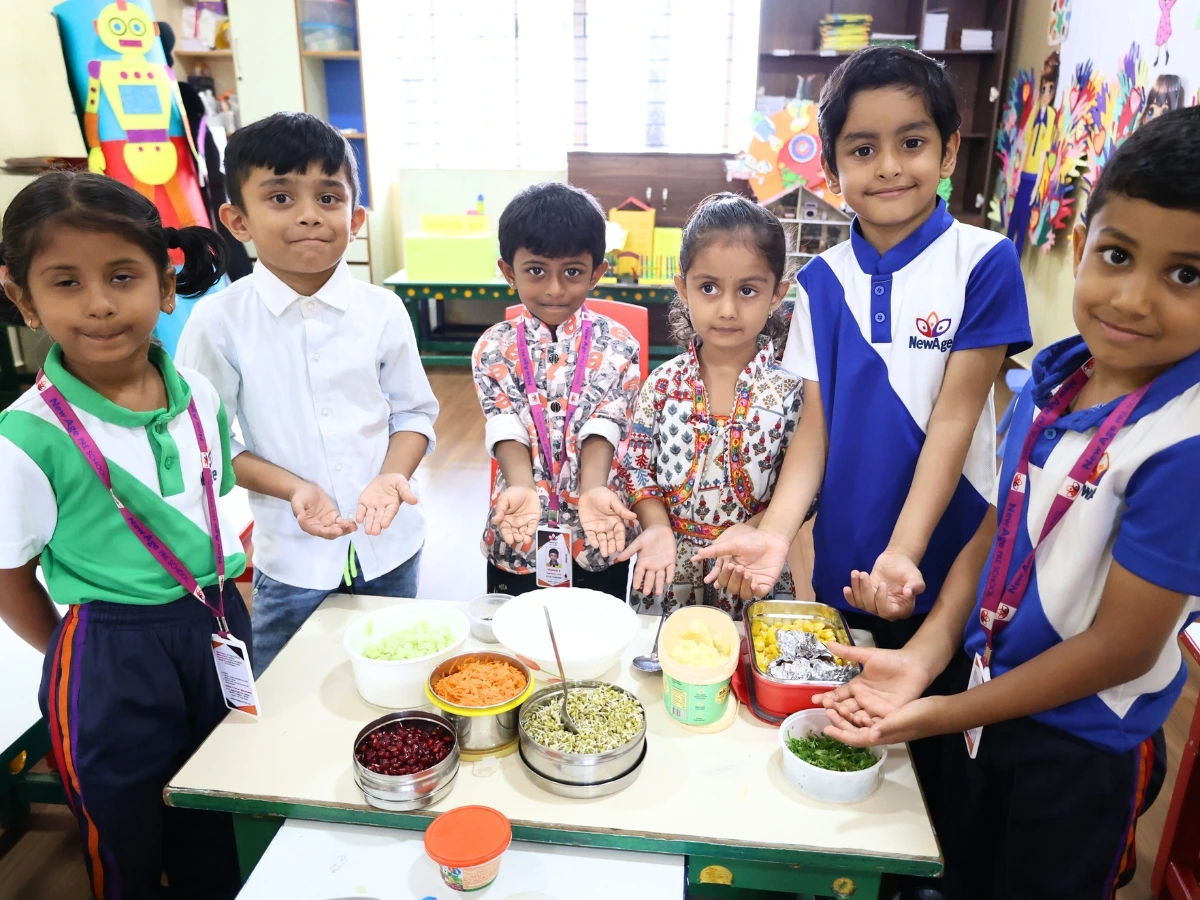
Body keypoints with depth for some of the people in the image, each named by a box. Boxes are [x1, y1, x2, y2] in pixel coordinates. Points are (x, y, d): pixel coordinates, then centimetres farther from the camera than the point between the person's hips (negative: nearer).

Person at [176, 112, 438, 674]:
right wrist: (292, 488, -19)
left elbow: (414, 412, 1)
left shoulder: (382, 310, -6)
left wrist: (393, 476, -18)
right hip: (291, 555, -1)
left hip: (390, 545, 2)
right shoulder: (219, 321, -9)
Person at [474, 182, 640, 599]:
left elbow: (603, 427, -17)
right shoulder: (494, 348, -4)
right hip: (518, 535, 1)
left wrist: (593, 490, -36)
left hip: (599, 536, 0)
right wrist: (521, 488, -36)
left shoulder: (617, 345, -6)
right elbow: (506, 430, -16)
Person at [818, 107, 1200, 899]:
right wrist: (925, 658, -10)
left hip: (1080, 746, -5)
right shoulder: (1054, 377, -9)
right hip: (988, 689, 6)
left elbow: (1121, 647, -23)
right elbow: (999, 527, -1)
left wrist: (944, 714, -17)